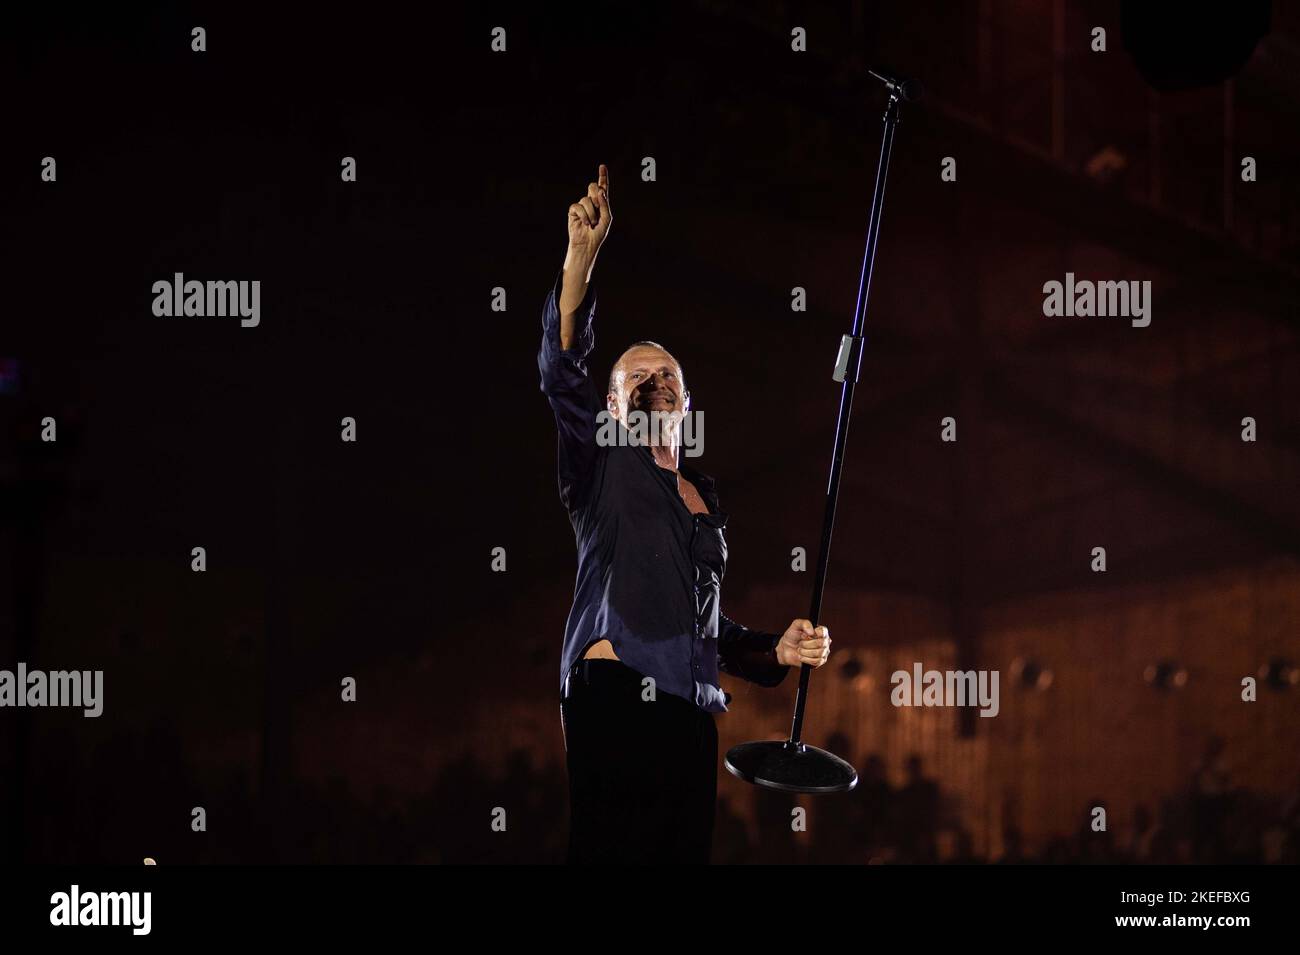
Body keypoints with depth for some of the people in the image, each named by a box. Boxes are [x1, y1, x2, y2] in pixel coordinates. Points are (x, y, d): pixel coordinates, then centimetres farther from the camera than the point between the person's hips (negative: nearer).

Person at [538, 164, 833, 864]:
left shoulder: (705, 501, 28)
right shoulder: (604, 462, 11)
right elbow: (561, 372, -7)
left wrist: (778, 651, 14)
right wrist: (582, 256, -19)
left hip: (692, 715, 6)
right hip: (614, 701, -6)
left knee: (684, 851, -3)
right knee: (610, 855, -17)